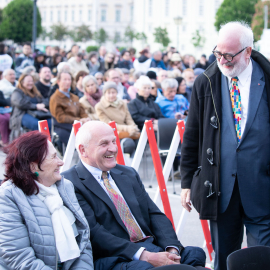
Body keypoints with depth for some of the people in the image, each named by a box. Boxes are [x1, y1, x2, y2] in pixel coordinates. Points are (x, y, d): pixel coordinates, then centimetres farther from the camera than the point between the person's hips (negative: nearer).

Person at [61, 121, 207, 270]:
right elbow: (94, 235, -14)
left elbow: (155, 214, 14)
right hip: (111, 258, -7)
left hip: (151, 247, 7)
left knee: (195, 254, -18)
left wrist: (172, 249, -7)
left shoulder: (129, 174, 21)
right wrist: (145, 256, -22)